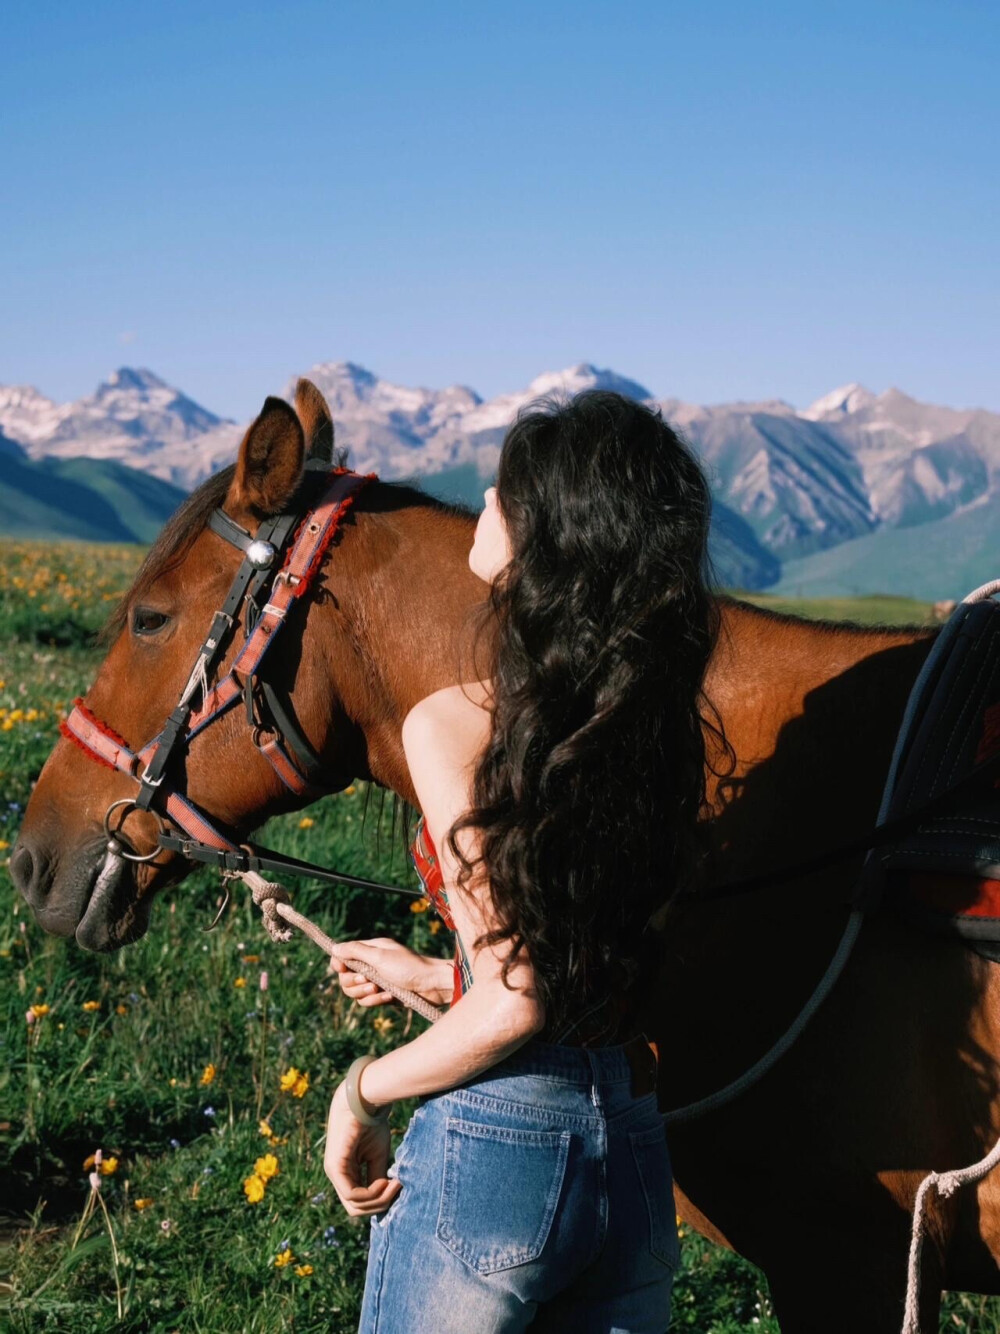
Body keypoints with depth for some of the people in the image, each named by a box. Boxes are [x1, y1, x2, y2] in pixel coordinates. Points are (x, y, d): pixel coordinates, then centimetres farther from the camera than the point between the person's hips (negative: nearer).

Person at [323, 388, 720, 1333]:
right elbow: (596, 967, 9)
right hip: (638, 1157, 5)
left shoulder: (452, 727, -15)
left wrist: (361, 1089, -2)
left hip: (491, 1148, -5)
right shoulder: (664, 725, 2)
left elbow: (515, 1004, -17)